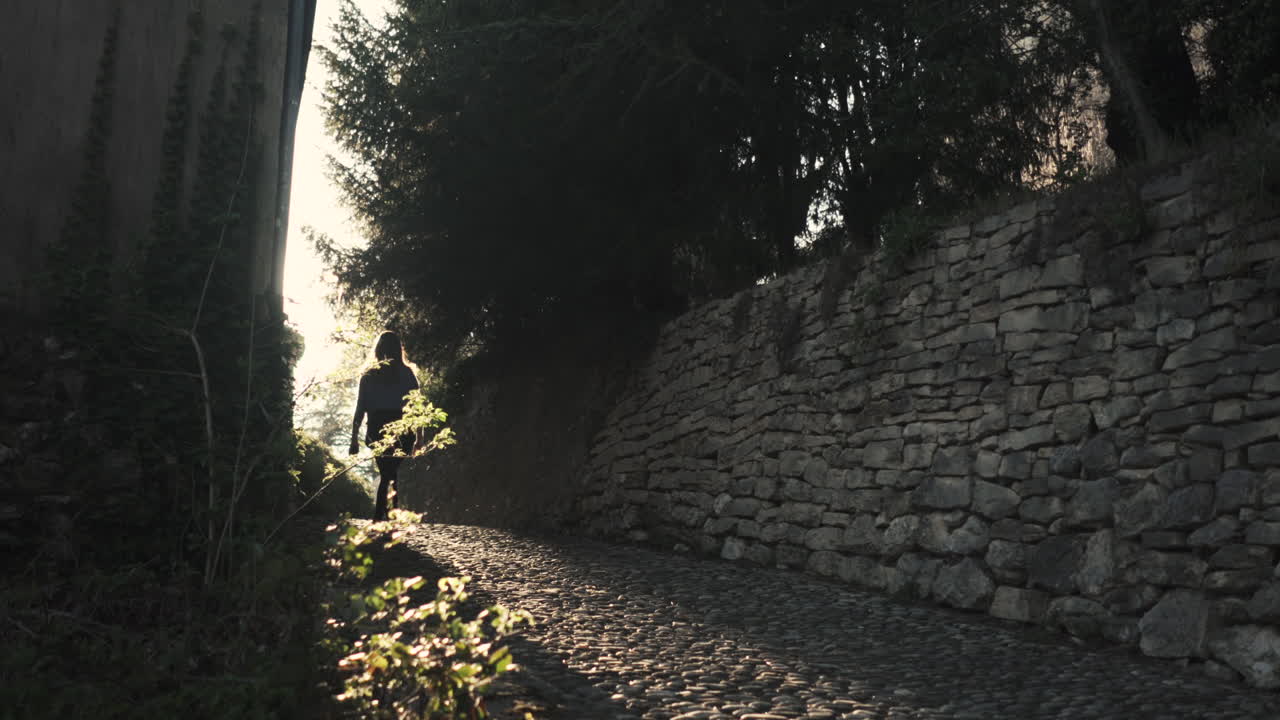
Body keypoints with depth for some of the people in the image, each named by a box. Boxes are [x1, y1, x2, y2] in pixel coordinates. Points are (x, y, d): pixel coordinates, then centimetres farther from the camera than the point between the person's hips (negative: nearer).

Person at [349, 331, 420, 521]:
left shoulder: (368, 375, 6)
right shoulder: (406, 373, 0)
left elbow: (360, 409, 4)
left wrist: (354, 439, 8)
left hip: (377, 432, 2)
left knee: (385, 474, 16)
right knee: (396, 474, 8)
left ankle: (378, 518, 10)